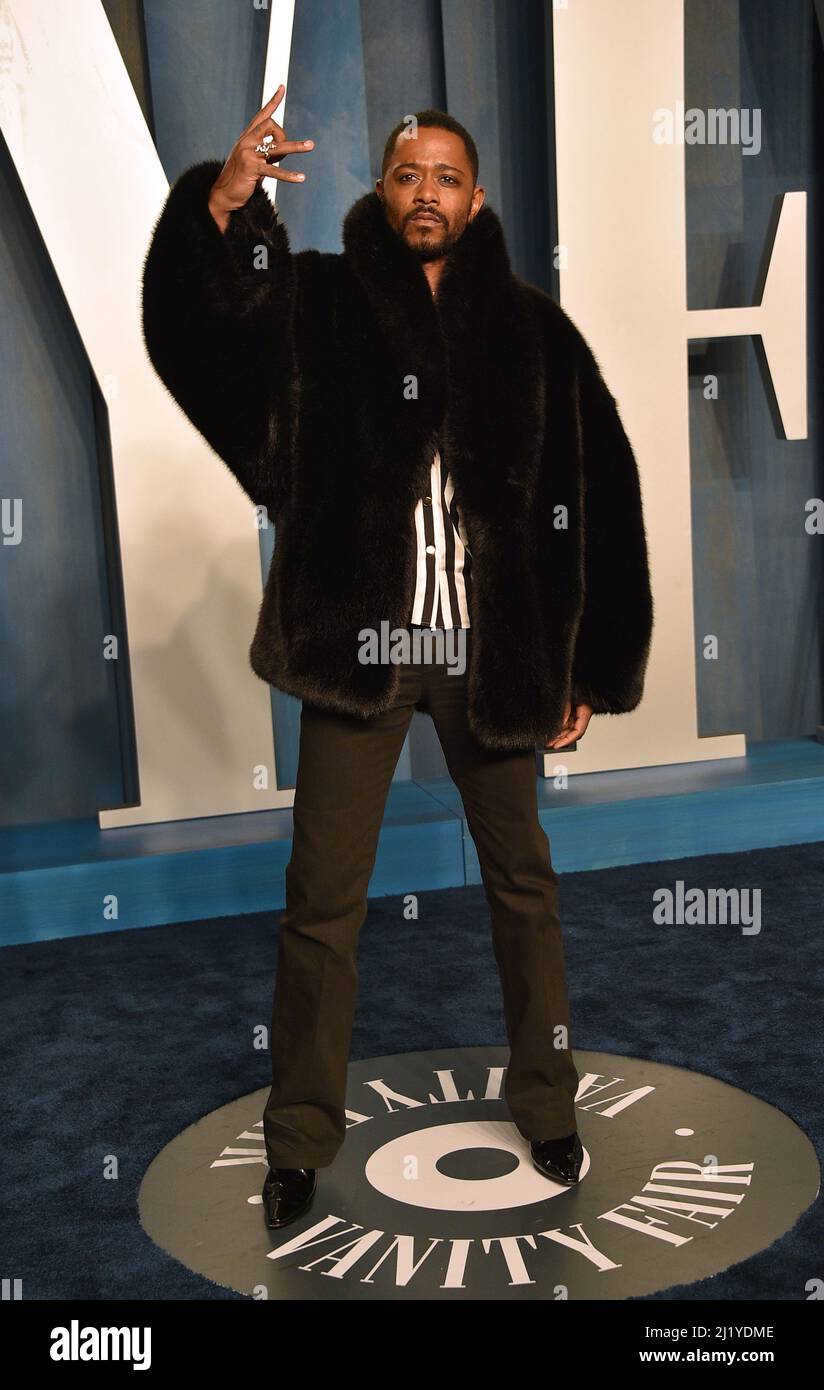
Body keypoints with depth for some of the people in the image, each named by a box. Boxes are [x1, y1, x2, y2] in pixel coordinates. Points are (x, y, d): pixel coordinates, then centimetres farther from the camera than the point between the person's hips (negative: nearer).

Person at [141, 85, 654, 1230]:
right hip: (357, 642, -1)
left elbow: (598, 494, 2)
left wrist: (594, 667, -1)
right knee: (324, 897, 5)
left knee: (522, 879, 12)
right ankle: (301, 1136, 21)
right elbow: (197, 324, -16)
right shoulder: (317, 300, 2)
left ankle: (546, 1104, 31)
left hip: (490, 650, 1)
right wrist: (220, 204, -34)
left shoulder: (530, 327, 3)